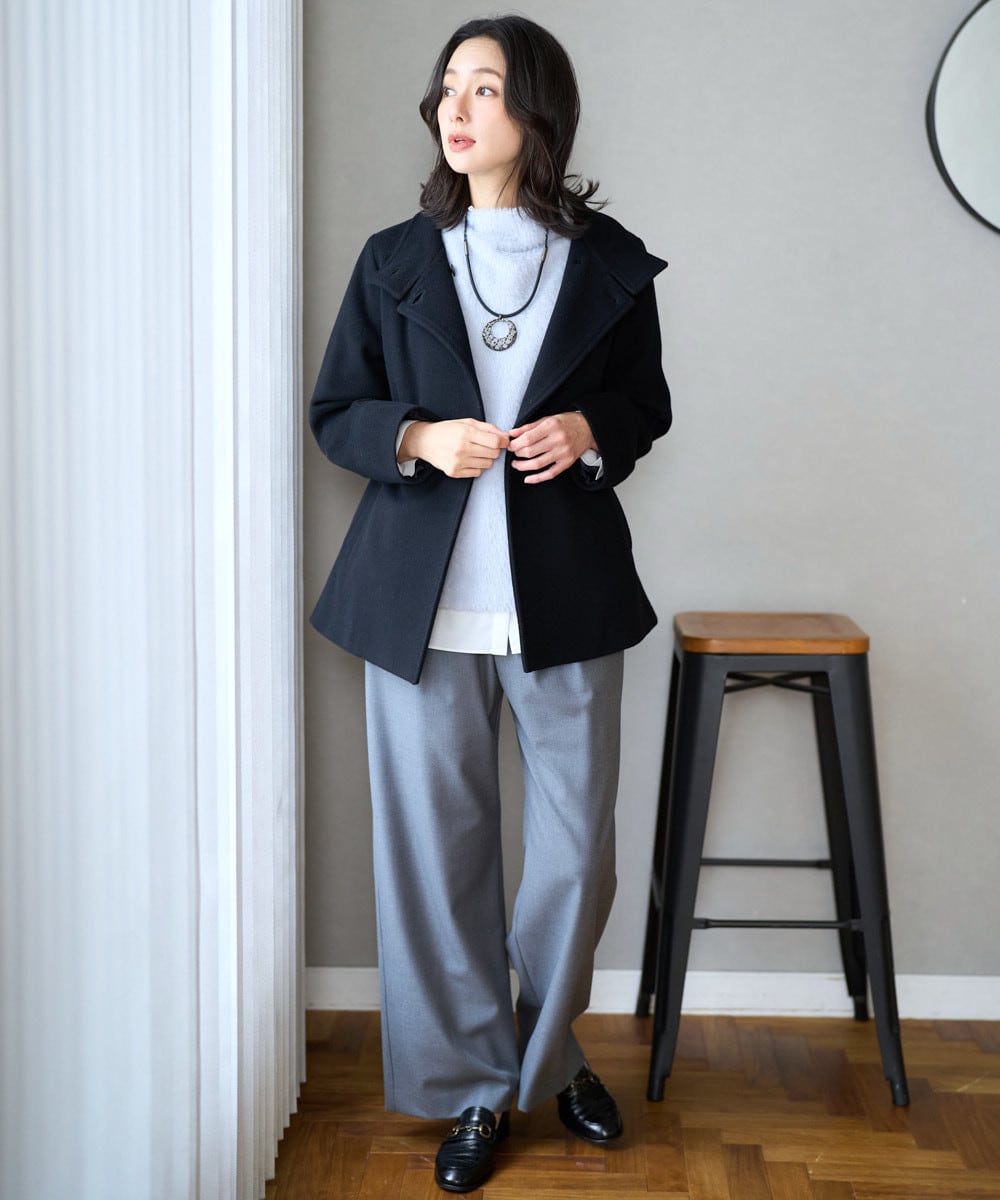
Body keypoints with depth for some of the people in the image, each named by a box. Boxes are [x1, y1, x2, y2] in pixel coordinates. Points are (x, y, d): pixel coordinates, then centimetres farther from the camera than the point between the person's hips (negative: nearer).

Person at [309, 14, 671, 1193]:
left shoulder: (609, 262, 4)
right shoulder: (394, 261, 5)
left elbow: (648, 405, 13)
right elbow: (333, 412, 8)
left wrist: (590, 431, -9)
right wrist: (418, 438, -13)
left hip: (566, 594, 0)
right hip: (422, 596, 0)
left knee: (577, 847, 6)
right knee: (438, 843, 5)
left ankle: (552, 1052, 33)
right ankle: (472, 1085, 22)